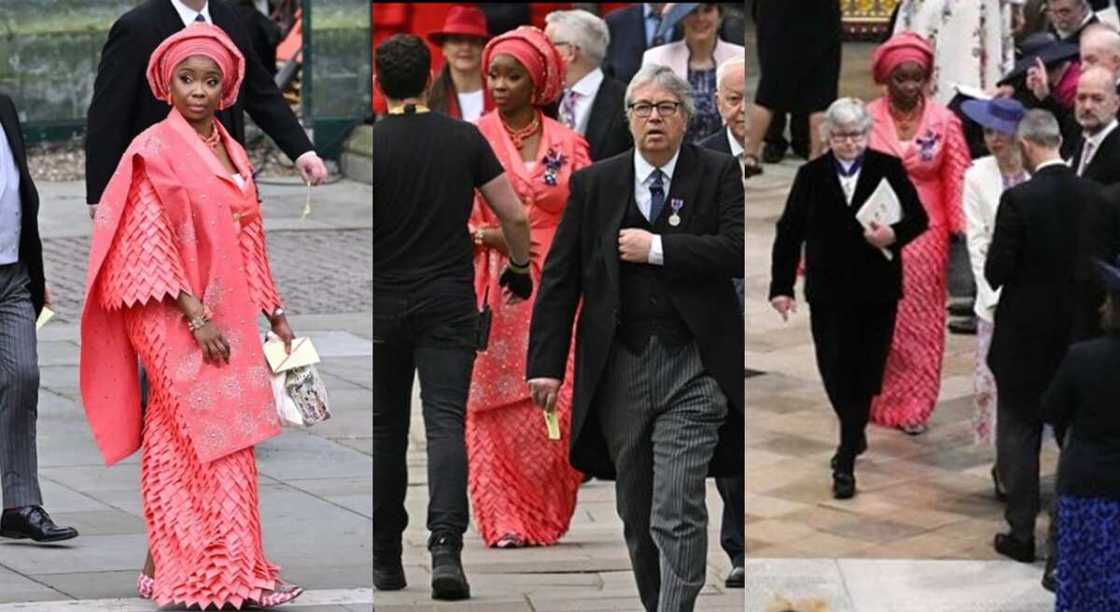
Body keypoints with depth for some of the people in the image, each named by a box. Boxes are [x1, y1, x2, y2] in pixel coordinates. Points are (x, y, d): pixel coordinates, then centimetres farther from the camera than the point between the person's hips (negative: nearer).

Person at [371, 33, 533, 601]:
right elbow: (514, 215, 2)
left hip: (384, 306, -1)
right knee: (446, 424, -6)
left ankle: (385, 560, 18)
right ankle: (445, 546, -27)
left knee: (385, 431, 12)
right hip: (448, 304, 1)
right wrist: (520, 268, 21)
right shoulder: (465, 138, 1)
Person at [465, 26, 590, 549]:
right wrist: (489, 236, -14)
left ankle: (547, 516, 8)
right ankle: (505, 521, 1)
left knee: (559, 404, -6)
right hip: (497, 295, -1)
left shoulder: (568, 145, 7)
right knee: (500, 410, -4)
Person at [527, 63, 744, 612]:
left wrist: (657, 249, -13)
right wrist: (545, 363, 0)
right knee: (636, 515, 12)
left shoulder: (719, 175, 3)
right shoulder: (593, 185, 8)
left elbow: (737, 251, -12)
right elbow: (559, 279, 6)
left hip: (692, 368, -3)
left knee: (677, 515, -12)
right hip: (618, 370, 3)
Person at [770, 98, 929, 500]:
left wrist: (894, 235, -19)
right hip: (829, 292, 1)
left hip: (876, 291, -1)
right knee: (835, 372, -2)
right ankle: (854, 435, 19)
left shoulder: (888, 169, 0)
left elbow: (918, 218, 3)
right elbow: (789, 232, 3)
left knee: (864, 375, 2)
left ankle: (846, 461, 14)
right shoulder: (811, 175, 2)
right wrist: (781, 286, -2)